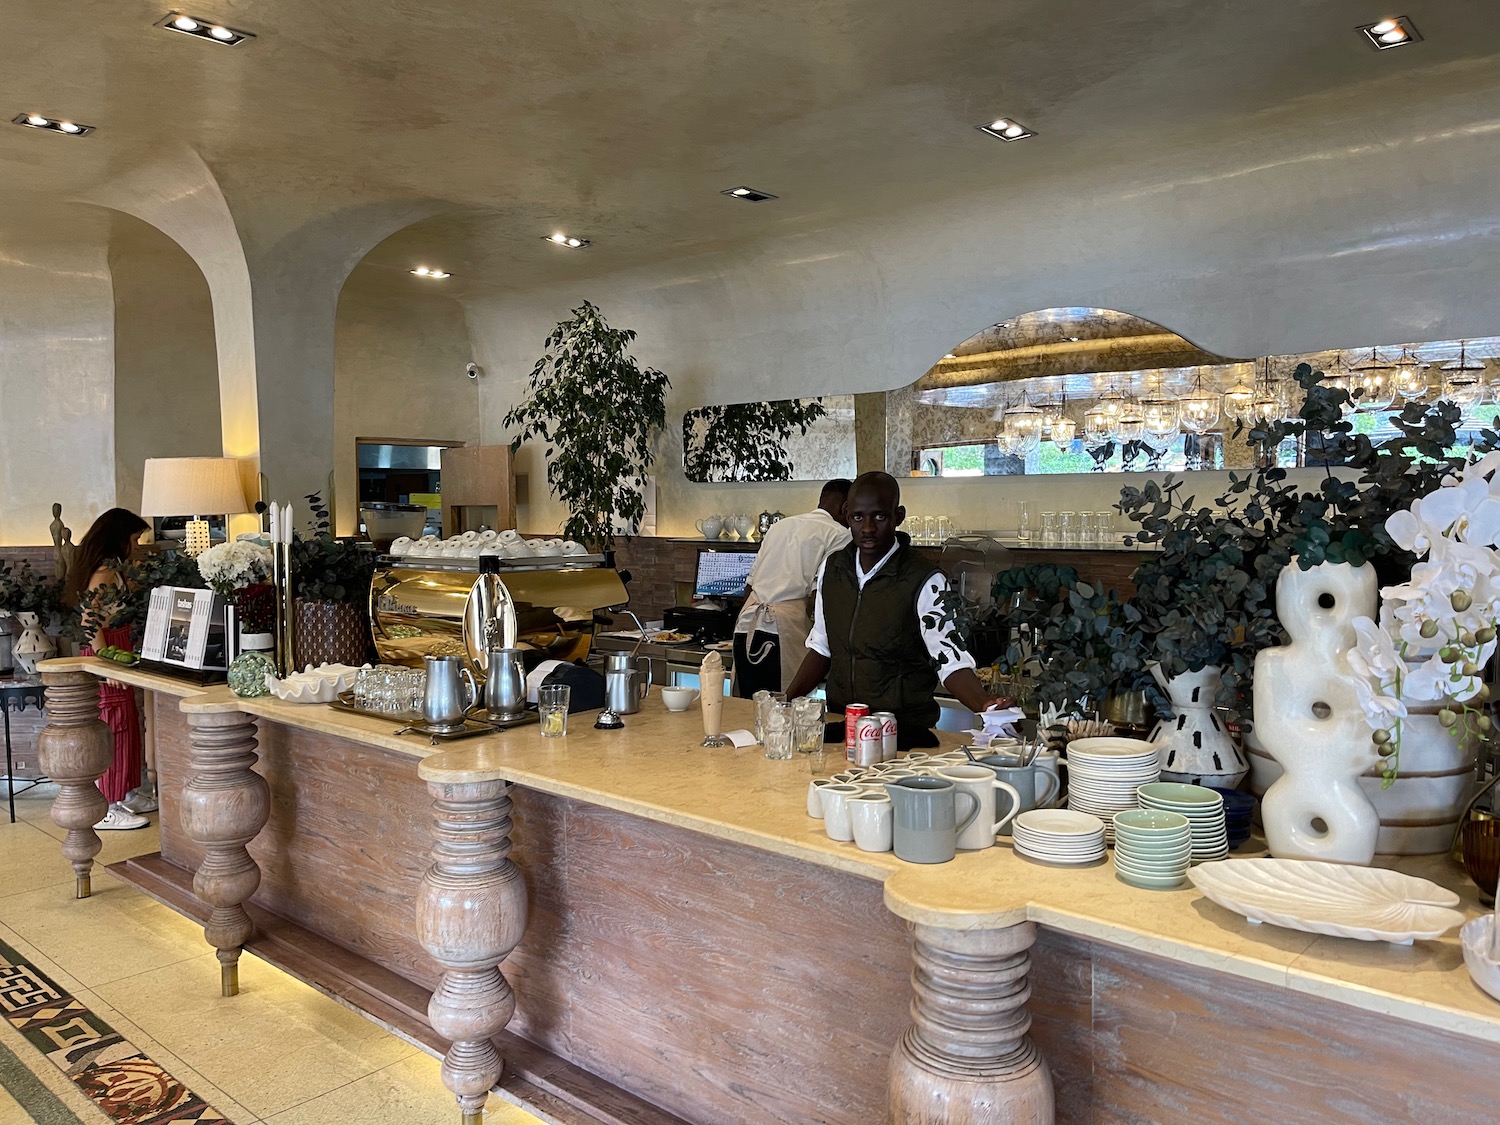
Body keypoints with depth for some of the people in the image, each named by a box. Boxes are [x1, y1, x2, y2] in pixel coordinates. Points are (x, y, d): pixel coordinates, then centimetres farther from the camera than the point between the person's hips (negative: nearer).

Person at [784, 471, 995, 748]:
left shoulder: (925, 582, -11)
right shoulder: (831, 569, 7)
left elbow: (951, 661, -15)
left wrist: (987, 707, -33)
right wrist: (785, 701, 5)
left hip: (905, 733, -4)